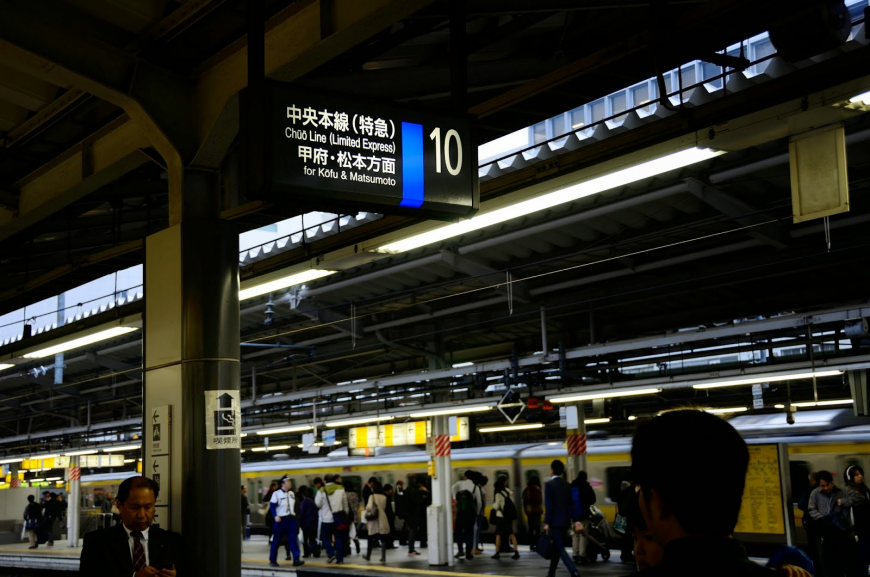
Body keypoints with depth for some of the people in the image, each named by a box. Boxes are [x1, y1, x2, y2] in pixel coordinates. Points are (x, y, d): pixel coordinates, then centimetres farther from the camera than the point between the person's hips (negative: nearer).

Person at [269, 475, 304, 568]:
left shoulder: (292, 493, 12)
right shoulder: (276, 494, -7)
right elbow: (272, 506, -12)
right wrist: (275, 516, -23)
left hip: (291, 519, 5)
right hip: (281, 519, -5)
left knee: (293, 539, -5)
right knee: (276, 541, 3)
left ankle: (296, 559, -8)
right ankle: (272, 561, 13)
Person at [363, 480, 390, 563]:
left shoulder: (372, 496, -9)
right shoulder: (384, 497, 1)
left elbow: (369, 507, -16)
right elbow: (386, 508, 3)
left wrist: (367, 513, 3)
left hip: (374, 519, -2)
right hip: (382, 519, 2)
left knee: (371, 538, 11)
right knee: (383, 539, 3)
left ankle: (368, 555, 22)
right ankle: (383, 556, -1)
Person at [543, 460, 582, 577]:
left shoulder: (549, 484, -11)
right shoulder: (567, 485, 9)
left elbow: (549, 505, -15)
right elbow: (571, 504, 8)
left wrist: (546, 523, -13)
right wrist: (576, 520, 8)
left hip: (555, 521, -7)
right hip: (565, 520, 7)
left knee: (560, 548, -7)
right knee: (557, 546, 16)